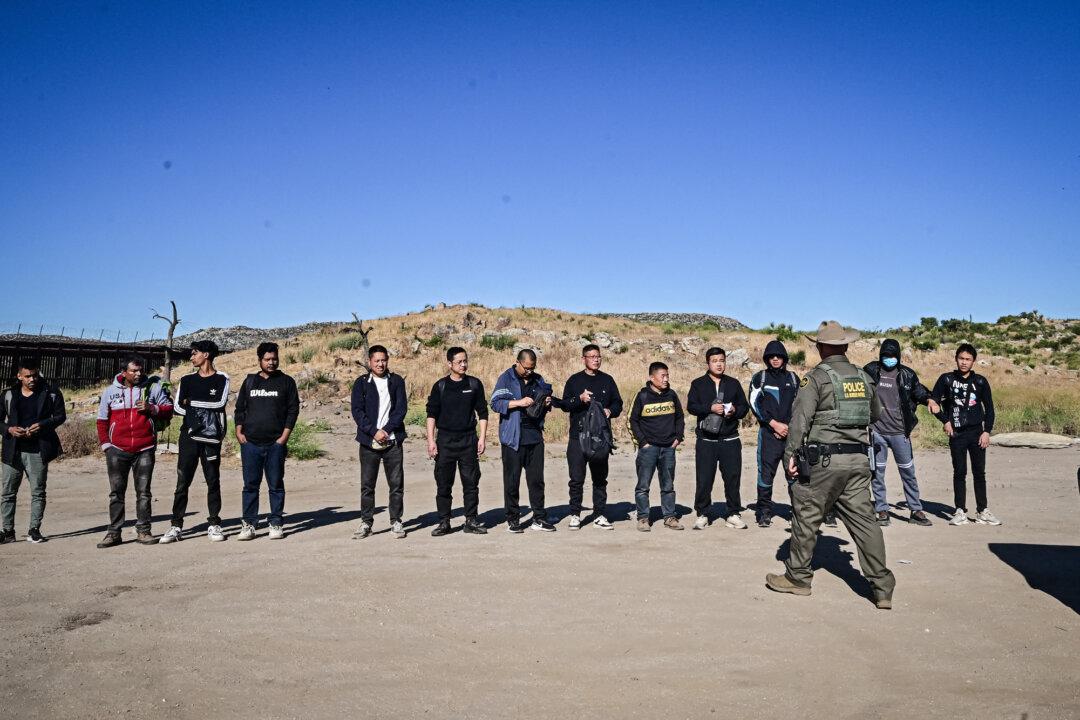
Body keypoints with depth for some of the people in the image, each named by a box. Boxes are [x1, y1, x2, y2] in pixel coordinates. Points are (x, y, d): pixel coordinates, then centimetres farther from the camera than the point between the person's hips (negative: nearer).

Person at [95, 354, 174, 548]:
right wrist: (105, 444, 4)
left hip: (145, 450, -1)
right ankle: (114, 533, 11)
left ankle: (143, 531, 11)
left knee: (143, 492, 4)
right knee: (116, 492, 4)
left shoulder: (153, 388, 3)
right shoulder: (110, 391, 6)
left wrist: (151, 408, -14)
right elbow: (102, 420, 12)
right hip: (117, 450, 1)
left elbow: (168, 410, 4)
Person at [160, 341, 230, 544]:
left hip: (211, 438, -2)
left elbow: (220, 403, -11)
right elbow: (177, 407, 2)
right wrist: (205, 409, -7)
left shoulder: (221, 380, 4)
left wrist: (191, 402, -4)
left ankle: (214, 525, 11)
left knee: (213, 481, 4)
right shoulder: (187, 380, 12)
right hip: (189, 437, 2)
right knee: (182, 483, 1)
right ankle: (176, 526, 5)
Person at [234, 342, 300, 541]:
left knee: (276, 485, 3)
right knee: (250, 485, 4)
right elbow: (239, 409, 15)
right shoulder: (250, 381, 14)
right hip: (250, 443, 2)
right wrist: (239, 432, 2)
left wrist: (285, 435, -7)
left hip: (276, 443, -2)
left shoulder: (286, 382, 6)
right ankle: (249, 524, 11)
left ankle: (276, 524, 9)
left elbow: (293, 409, 2)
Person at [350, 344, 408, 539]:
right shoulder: (361, 383, 5)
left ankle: (396, 521, 13)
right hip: (369, 442, 0)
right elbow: (357, 411, -3)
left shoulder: (396, 381, 7)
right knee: (367, 485, 4)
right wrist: (374, 431, -13)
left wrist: (386, 430, -11)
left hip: (393, 441, 1)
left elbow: (401, 408, 0)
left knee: (397, 484, 3)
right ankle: (366, 523, 13)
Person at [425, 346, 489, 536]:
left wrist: (482, 438, 0)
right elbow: (431, 414, 3)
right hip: (445, 440, 0)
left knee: (471, 482, 3)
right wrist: (431, 440, -5)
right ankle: (444, 522, 12)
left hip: (469, 439, 1)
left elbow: (482, 413, 7)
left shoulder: (474, 384, 5)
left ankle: (471, 521, 13)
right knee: (443, 484, 2)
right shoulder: (440, 386, 3)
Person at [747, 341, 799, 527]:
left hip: (791, 432, 2)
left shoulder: (793, 378, 15)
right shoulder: (759, 378, 8)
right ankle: (764, 511, 3)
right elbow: (755, 404, 0)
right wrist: (774, 424, -7)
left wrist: (789, 426, -1)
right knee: (766, 472, -5)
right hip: (769, 433, -2)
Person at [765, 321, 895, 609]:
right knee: (863, 519, 6)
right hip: (859, 460, 5)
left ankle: (797, 577, 17)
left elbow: (800, 418, -15)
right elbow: (875, 414, 24)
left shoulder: (816, 377, -7)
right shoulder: (863, 377, 10)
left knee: (806, 517, 7)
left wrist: (790, 453, -12)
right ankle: (882, 587, 5)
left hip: (823, 460, -5)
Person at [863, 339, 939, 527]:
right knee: (877, 472, 5)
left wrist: (929, 400, -6)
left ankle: (916, 510, 17)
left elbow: (919, 391, 14)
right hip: (876, 431, 0)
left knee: (908, 472, 6)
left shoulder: (907, 374, 4)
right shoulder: (871, 370, 2)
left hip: (900, 431, 1)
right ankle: (882, 510, 15)